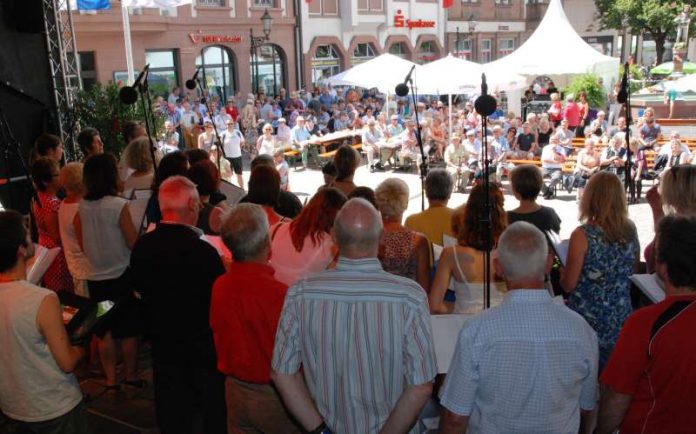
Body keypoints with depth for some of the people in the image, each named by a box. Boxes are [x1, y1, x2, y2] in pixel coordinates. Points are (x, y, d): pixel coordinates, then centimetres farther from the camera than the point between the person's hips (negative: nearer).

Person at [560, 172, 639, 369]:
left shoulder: (583, 235, -18)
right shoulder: (631, 230, -3)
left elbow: (568, 285, -12)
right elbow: (632, 270, 13)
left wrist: (562, 269, 6)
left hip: (588, 320, -5)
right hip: (621, 321, 5)